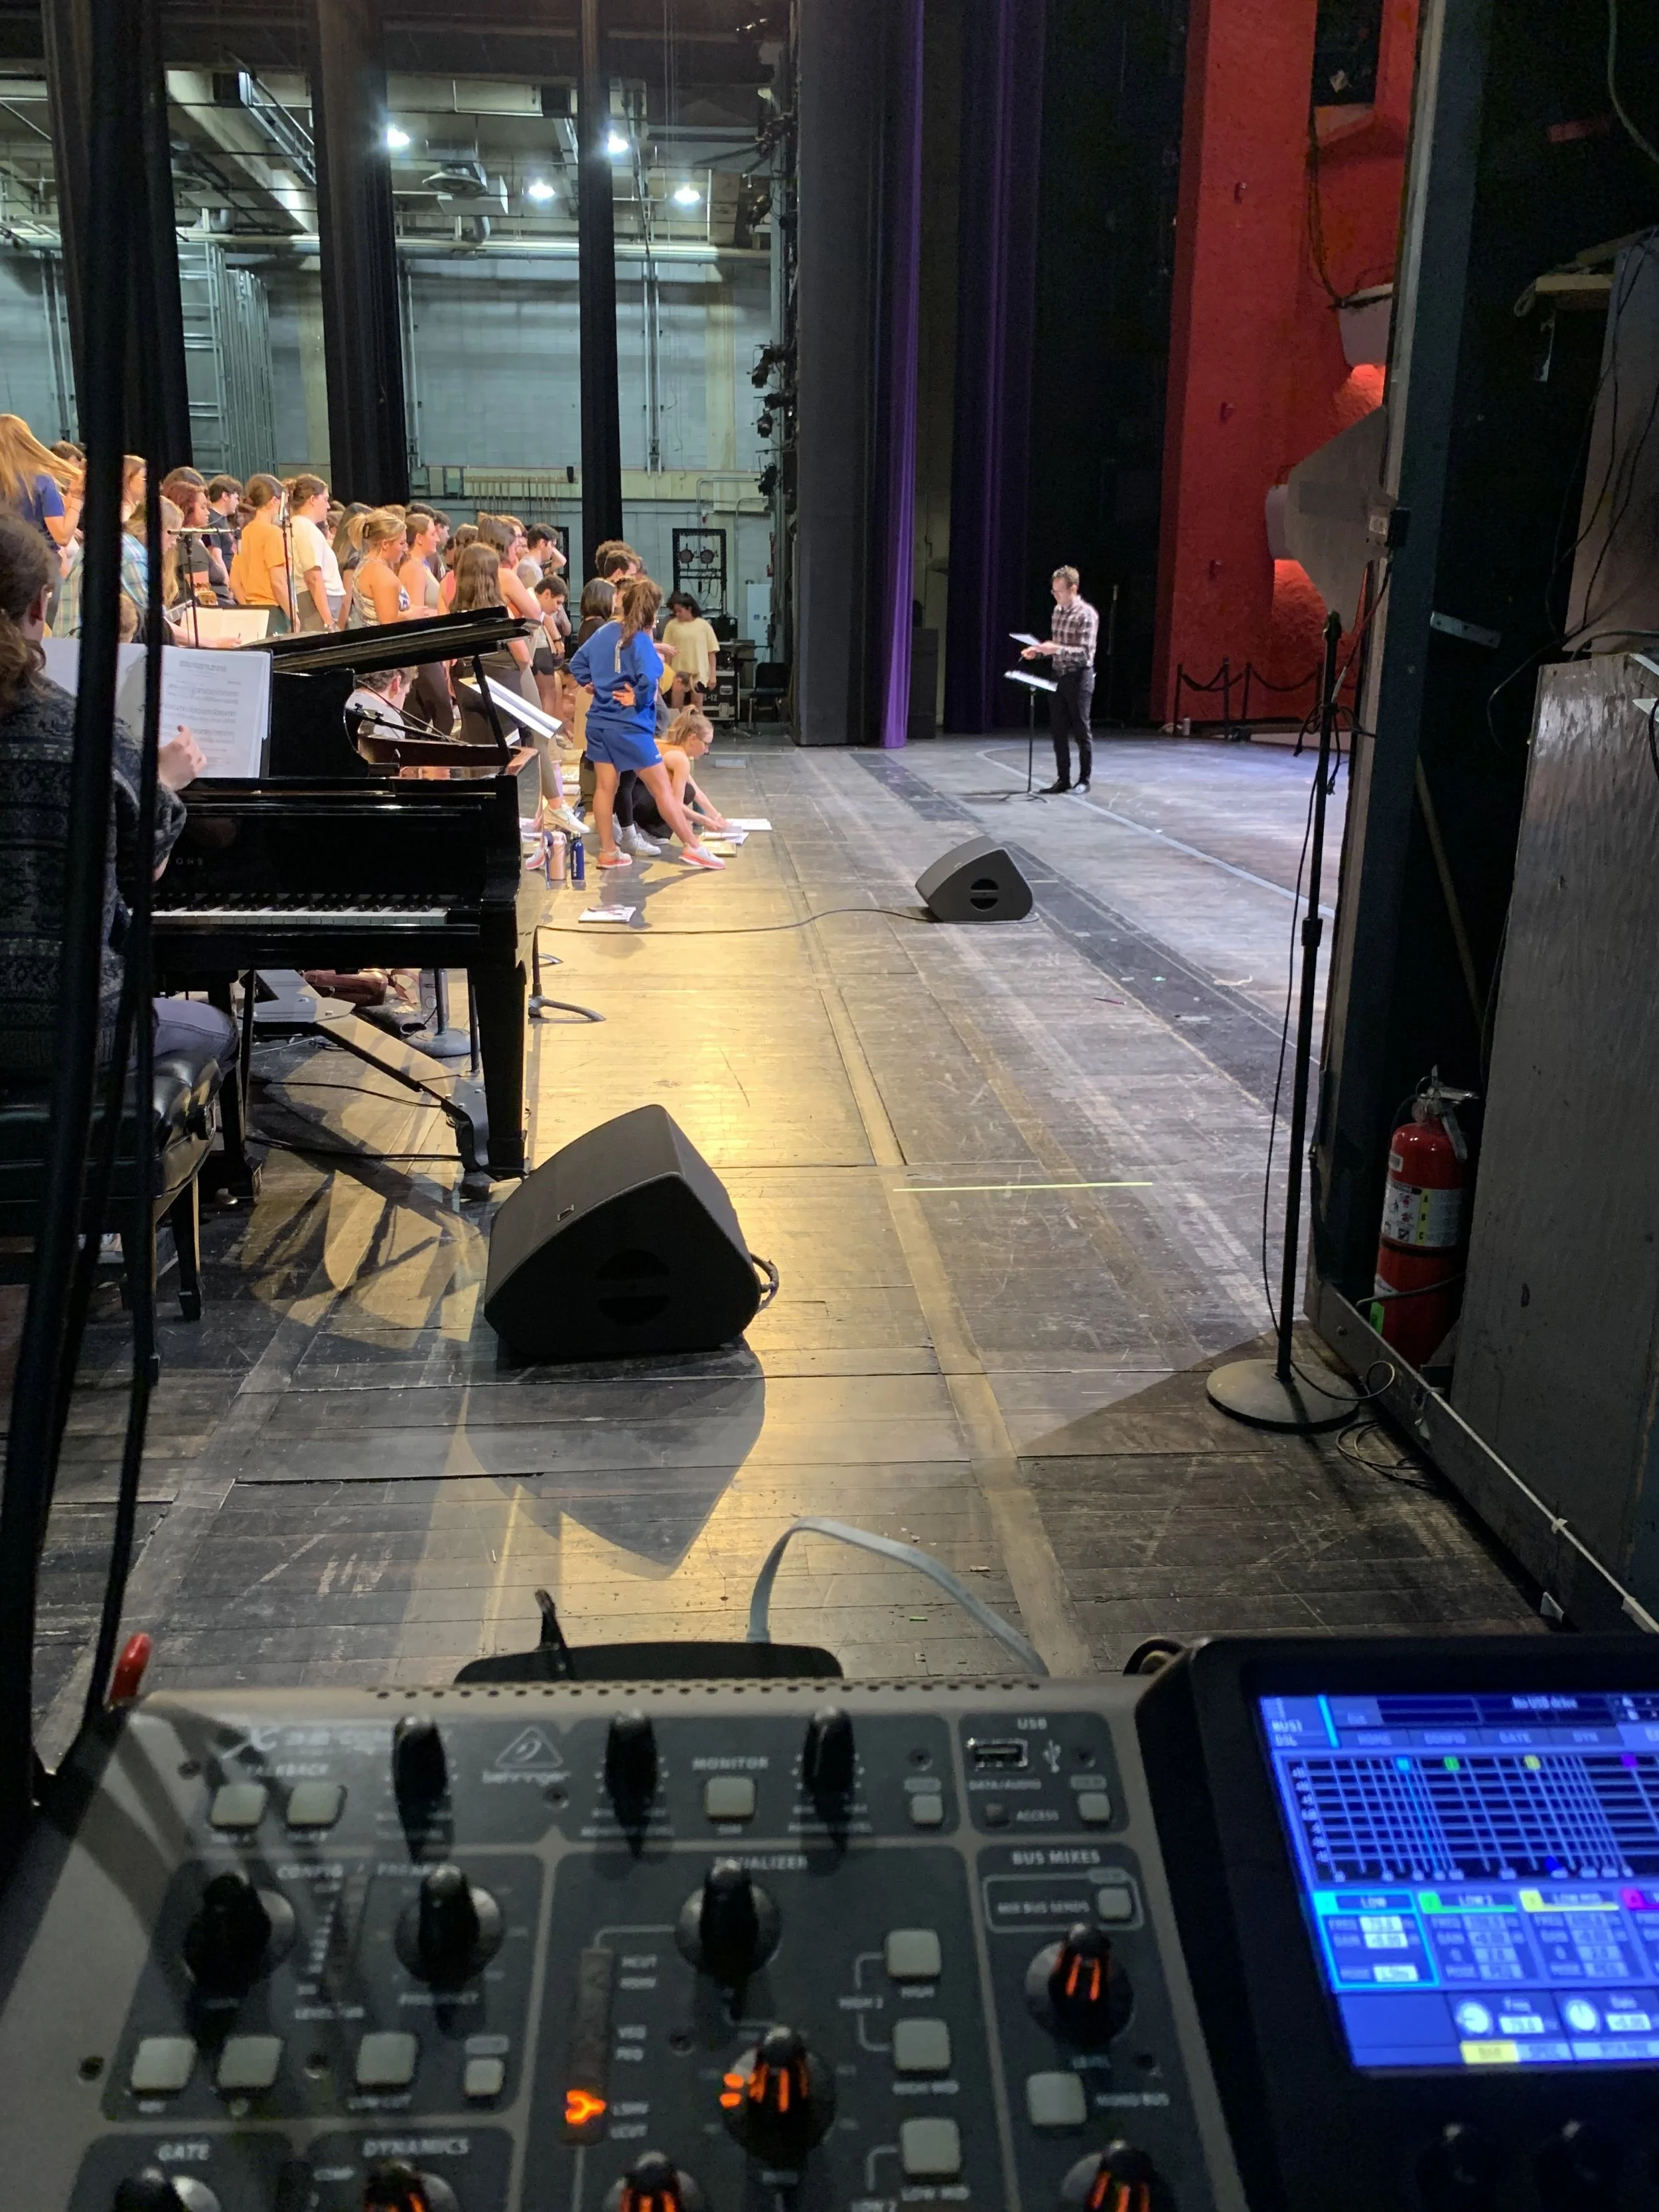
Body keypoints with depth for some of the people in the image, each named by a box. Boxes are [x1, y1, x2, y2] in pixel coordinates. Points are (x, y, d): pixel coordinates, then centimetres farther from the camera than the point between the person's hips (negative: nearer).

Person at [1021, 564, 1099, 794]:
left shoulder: (1087, 614, -13)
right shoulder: (1058, 610, 10)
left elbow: (1085, 653, -19)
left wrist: (1056, 649, -28)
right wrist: (1038, 651, 2)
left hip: (1079, 677, -7)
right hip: (1059, 676, 7)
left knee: (1081, 731, 0)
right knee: (1058, 731, 7)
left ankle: (1084, 780, 9)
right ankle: (1063, 779, 14)